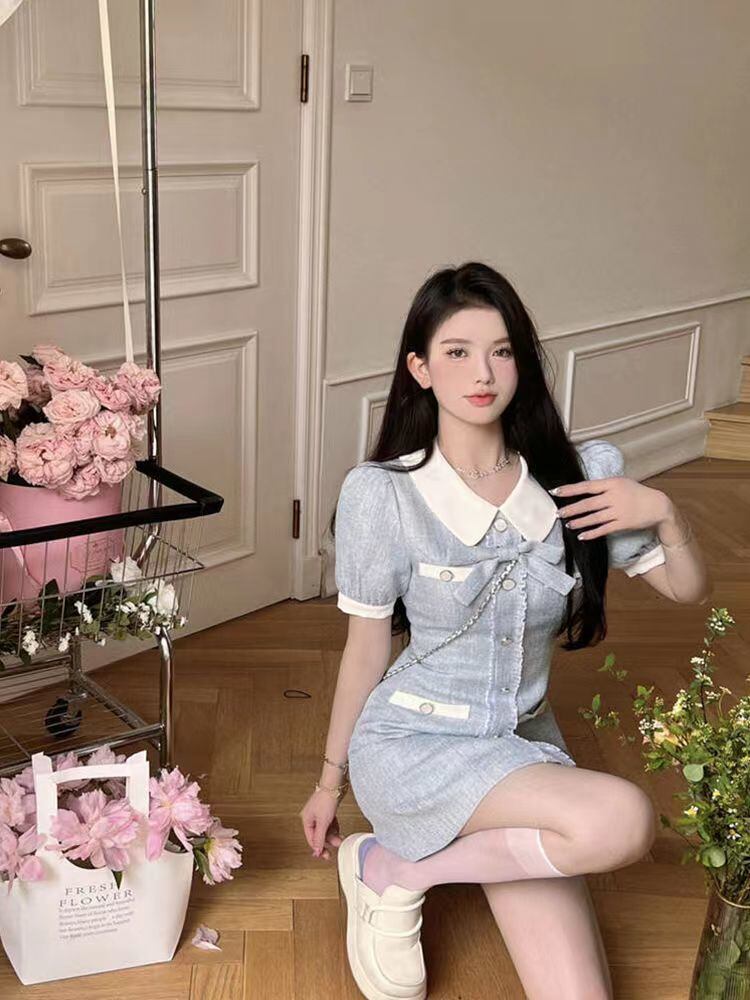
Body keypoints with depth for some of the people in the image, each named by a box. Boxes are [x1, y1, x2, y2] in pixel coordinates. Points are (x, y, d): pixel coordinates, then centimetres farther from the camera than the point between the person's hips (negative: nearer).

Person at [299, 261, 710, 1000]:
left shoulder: (581, 471, -6)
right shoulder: (381, 493, -15)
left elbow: (689, 591, 4)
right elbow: (366, 649, -4)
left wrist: (665, 513, -15)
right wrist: (331, 779, 6)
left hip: (525, 744, 5)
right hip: (411, 743, -4)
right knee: (622, 821, -29)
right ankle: (392, 871, -6)